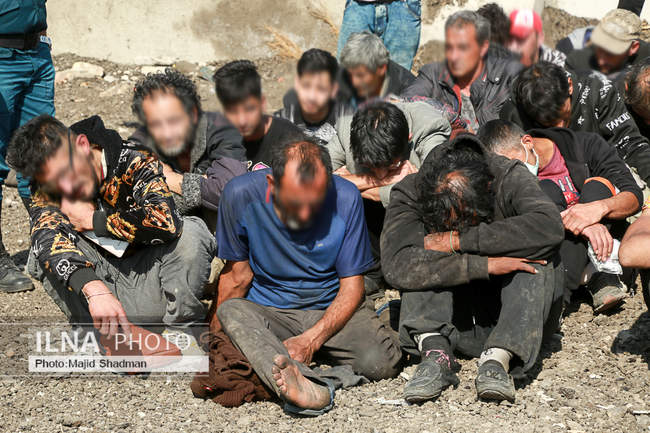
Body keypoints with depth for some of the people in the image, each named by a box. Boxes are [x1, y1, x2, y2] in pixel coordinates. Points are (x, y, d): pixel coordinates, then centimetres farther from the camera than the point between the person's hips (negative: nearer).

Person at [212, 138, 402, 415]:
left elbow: (352, 286, -7)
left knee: (383, 361, -30)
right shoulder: (242, 194, -12)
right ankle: (306, 389, -57)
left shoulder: (346, 198, -12)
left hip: (332, 310, 0)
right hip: (268, 312, 1)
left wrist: (311, 340, -21)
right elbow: (238, 275, 0)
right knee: (231, 310, -37)